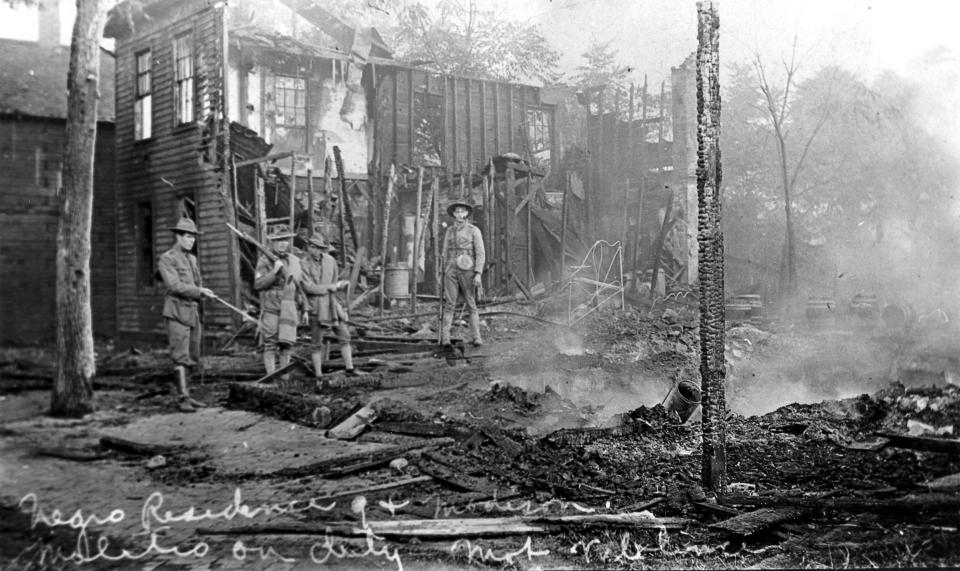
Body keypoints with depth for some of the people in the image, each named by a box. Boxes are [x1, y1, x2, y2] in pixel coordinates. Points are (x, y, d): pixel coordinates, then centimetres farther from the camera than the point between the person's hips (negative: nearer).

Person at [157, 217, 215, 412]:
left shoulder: (192, 259, 18)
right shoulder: (167, 259, -6)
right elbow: (174, 285, -16)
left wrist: (202, 291, 2)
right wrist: (199, 291, -21)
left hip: (193, 312, 8)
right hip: (177, 312, -8)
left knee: (192, 357, 7)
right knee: (181, 357, -10)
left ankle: (184, 395, 13)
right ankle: (182, 398, -10)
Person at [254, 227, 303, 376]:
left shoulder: (295, 261, 11)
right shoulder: (264, 261, -3)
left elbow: (302, 286, 17)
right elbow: (258, 285, -13)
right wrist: (274, 271, -22)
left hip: (290, 309, 3)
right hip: (270, 309, -3)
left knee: (287, 343, 0)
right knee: (270, 345, -2)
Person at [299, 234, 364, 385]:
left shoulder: (330, 260, 6)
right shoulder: (304, 264, -10)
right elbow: (308, 287, -15)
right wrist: (329, 287, -12)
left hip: (331, 304, 5)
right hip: (315, 307, -5)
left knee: (344, 336, 3)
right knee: (317, 343, 1)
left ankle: (350, 369, 11)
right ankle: (318, 377, 9)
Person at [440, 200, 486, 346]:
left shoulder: (474, 230, 1)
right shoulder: (449, 231, 14)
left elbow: (480, 254, -4)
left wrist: (478, 274, -14)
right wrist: (445, 273, 13)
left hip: (467, 271, -2)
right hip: (451, 270, 3)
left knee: (471, 305, -3)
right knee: (449, 304, -6)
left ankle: (477, 338, -1)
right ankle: (445, 338, -10)